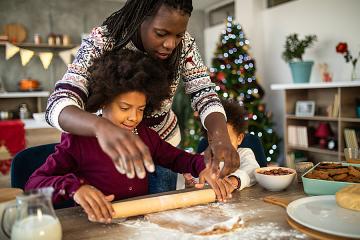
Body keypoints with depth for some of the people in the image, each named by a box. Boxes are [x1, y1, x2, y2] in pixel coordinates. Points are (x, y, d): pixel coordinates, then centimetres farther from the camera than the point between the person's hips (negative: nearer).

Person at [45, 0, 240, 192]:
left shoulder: (184, 44, -18)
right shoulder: (102, 42, -28)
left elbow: (204, 95, -21)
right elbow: (58, 105, -38)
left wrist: (219, 134, -44)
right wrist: (101, 126, -60)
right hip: (112, 147, -2)